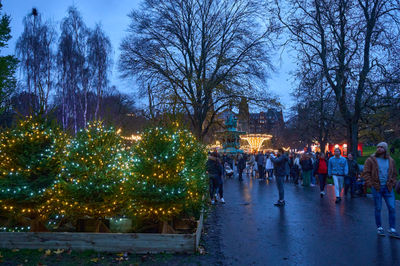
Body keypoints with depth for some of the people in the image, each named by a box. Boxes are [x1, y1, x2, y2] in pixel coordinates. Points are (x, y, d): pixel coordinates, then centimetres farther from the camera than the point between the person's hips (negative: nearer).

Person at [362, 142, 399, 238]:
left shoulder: (391, 161, 9)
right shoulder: (371, 160, -2)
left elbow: (394, 174, 17)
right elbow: (366, 173, -3)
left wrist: (392, 183, 4)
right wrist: (370, 184, -10)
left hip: (388, 188, 3)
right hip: (376, 187, -3)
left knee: (392, 208, 0)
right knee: (378, 208, 4)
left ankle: (392, 230, 10)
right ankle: (379, 228, 18)